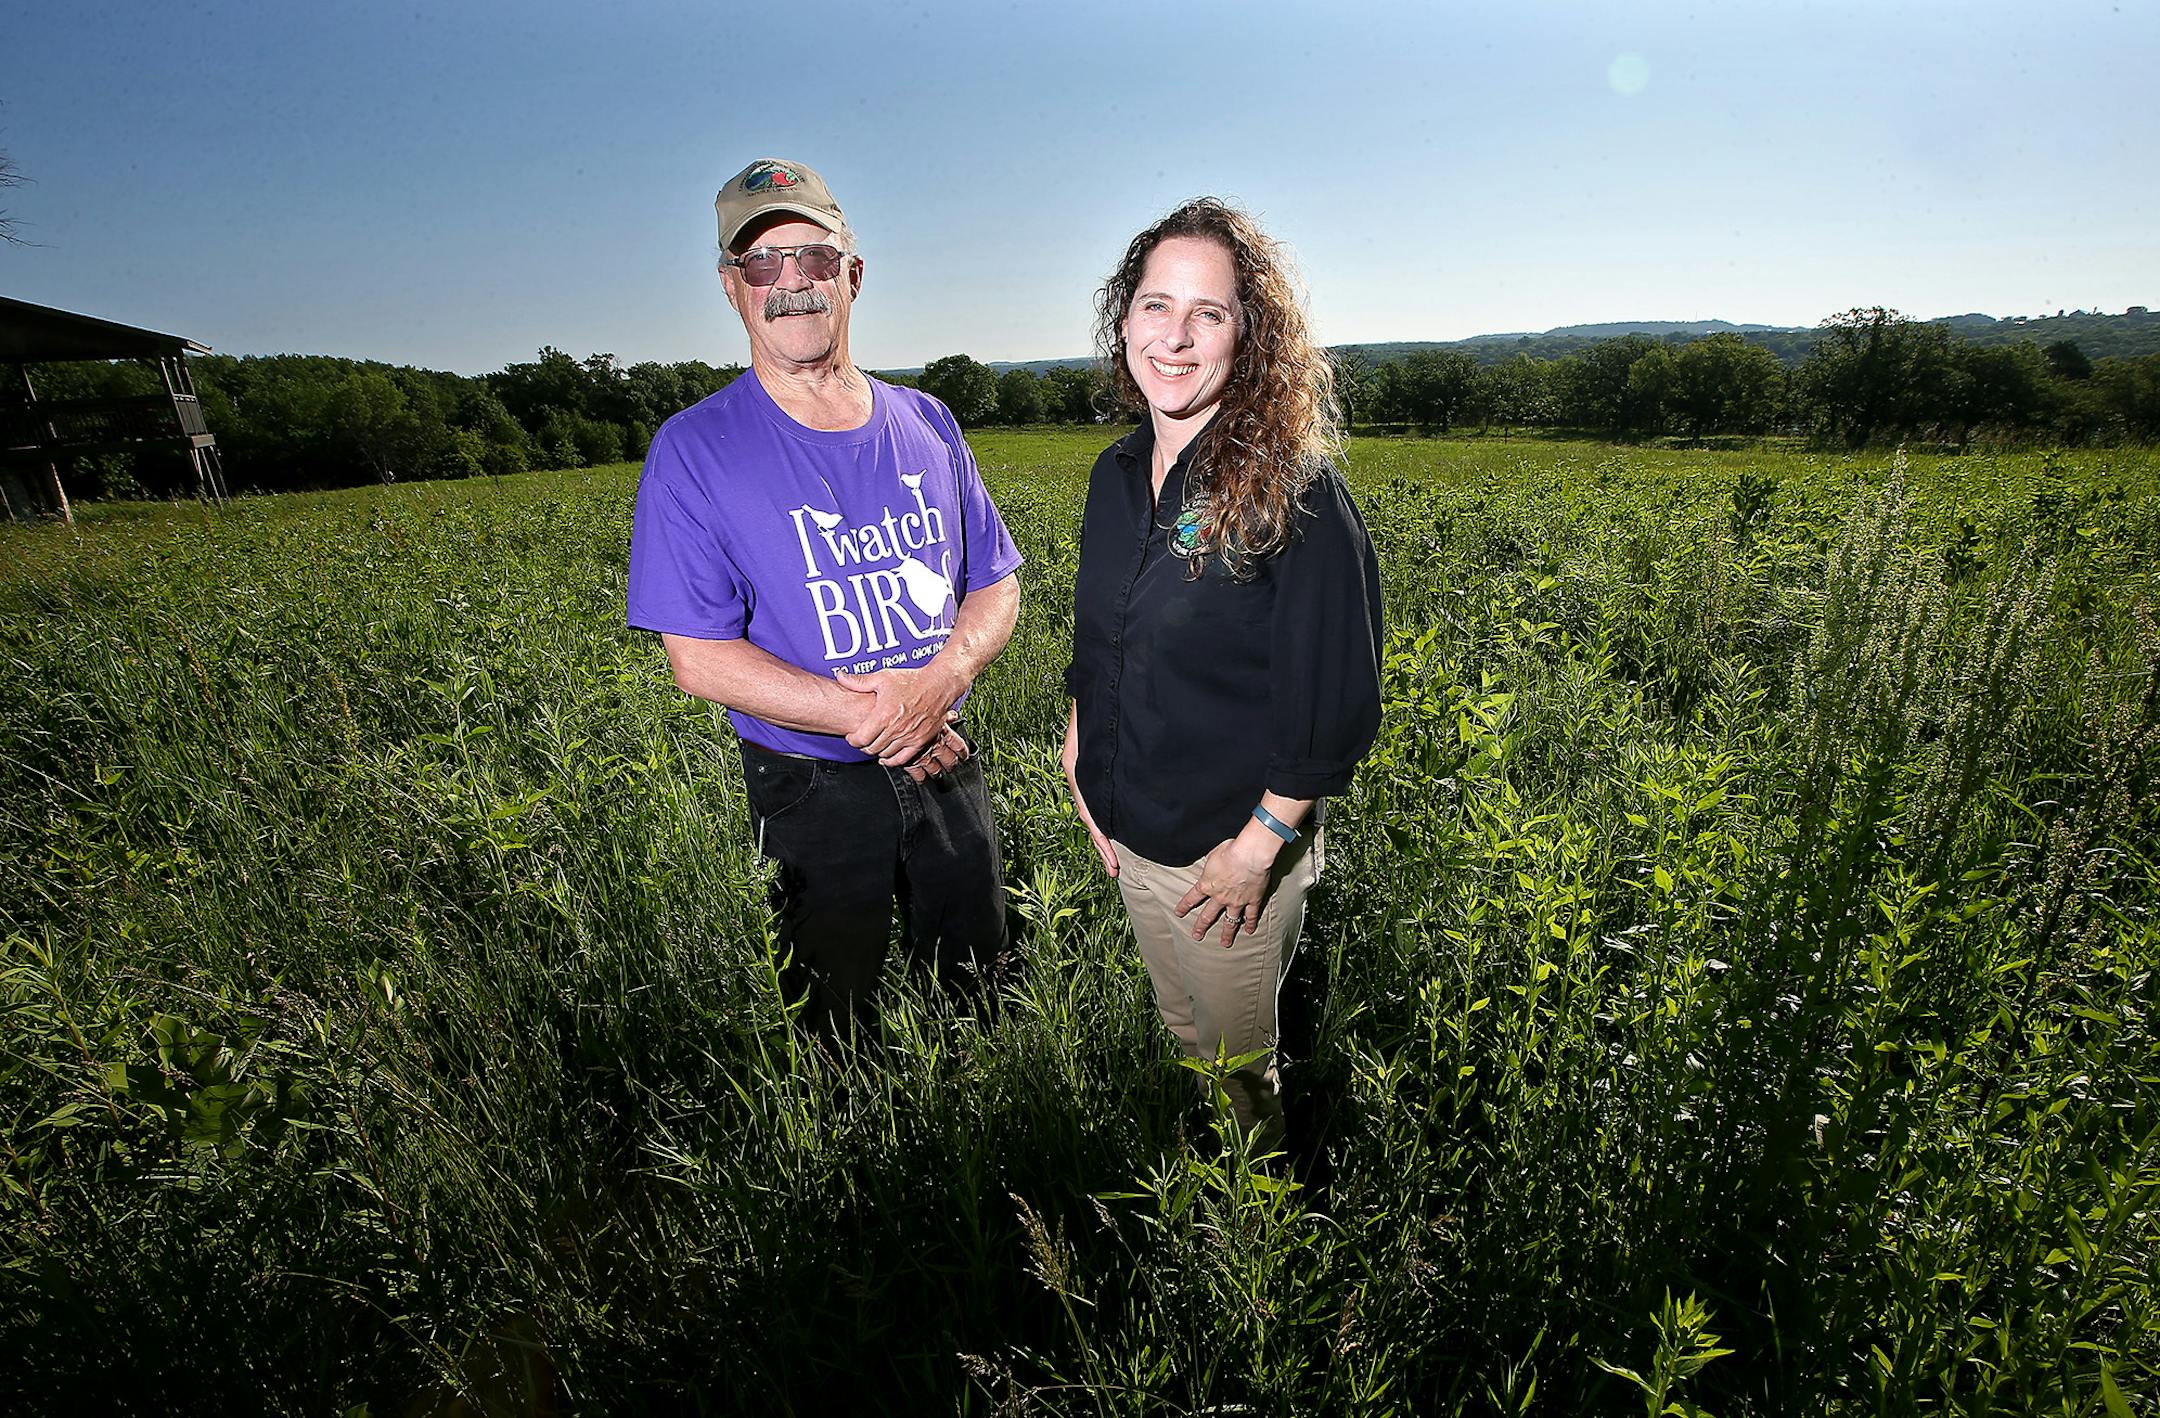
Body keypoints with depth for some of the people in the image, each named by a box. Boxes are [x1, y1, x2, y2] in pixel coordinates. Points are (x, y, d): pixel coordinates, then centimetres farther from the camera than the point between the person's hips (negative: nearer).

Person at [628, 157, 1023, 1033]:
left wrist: (942, 678, -19)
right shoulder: (694, 451, -11)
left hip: (946, 768, 4)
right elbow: (699, 658, -14)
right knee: (834, 1020, 18)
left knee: (978, 985, 23)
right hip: (813, 789, -3)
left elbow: (997, 584, 3)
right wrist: (876, 718, -22)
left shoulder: (926, 424, 2)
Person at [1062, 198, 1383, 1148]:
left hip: (1234, 851, -6)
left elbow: (1335, 699, -19)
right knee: (1180, 1041, 27)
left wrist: (1259, 845, -17)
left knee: (1239, 1067, 17)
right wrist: (1081, 763, 8)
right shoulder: (1116, 474, 1)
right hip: (1128, 834, 6)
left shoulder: (1294, 491, -20)